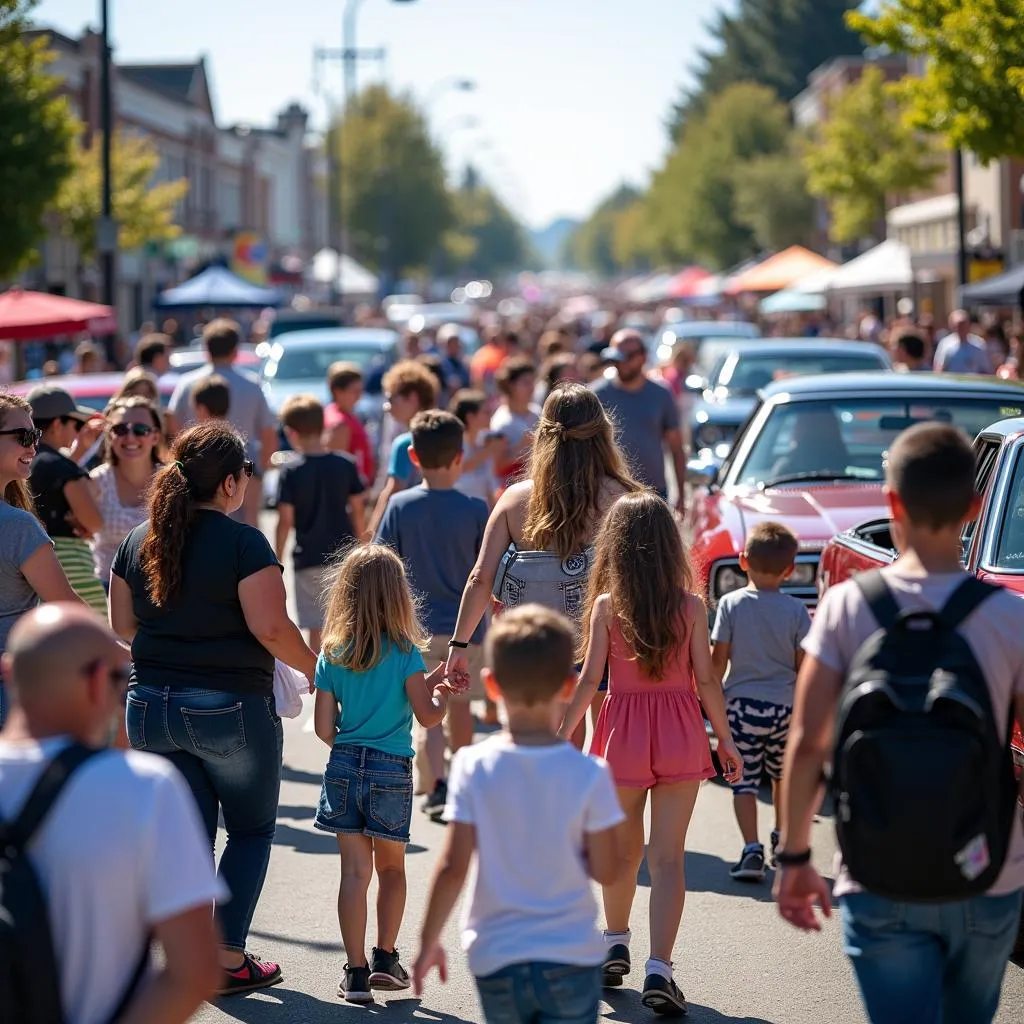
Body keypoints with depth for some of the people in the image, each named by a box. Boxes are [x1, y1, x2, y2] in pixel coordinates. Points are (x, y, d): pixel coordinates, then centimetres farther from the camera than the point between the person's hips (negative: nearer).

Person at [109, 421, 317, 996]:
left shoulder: (139, 541, 5)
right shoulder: (242, 542, -14)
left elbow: (123, 626, 11)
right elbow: (270, 628, -19)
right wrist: (314, 668, -3)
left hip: (152, 707, 5)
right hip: (231, 710, -5)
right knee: (253, 829, 12)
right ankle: (228, 958, 7)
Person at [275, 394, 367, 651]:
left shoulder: (291, 472, -10)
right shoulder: (346, 465, -1)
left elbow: (285, 522, -10)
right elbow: (358, 511, 3)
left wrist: (278, 560, 0)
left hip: (309, 558, -3)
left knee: (316, 628, 4)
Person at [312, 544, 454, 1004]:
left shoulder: (331, 655, 0)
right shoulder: (404, 652, -8)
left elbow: (324, 727, 1)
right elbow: (427, 715, -9)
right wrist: (440, 694, 11)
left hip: (344, 767, 2)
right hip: (392, 770, -2)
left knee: (355, 871, 4)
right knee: (391, 868, 16)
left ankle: (356, 971, 2)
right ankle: (385, 958, 14)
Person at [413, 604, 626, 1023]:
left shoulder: (473, 768, -10)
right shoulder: (589, 775, -11)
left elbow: (453, 867, -10)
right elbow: (607, 870, -5)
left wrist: (428, 942, 1)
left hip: (495, 959, 2)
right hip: (572, 957, -2)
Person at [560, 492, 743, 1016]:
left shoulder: (606, 606, -5)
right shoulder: (691, 607, -4)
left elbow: (589, 680, -6)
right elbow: (706, 681, -3)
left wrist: (561, 735, 3)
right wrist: (726, 739, 7)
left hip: (623, 733, 0)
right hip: (680, 734, 0)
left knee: (623, 849, 19)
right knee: (668, 856, -1)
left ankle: (615, 947, 37)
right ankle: (658, 969, -11)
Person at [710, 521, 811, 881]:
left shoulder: (731, 604, -7)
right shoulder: (796, 610, -5)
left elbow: (718, 659, -6)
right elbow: (804, 665, -1)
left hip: (741, 703, -2)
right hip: (785, 706, 2)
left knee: (744, 781, 1)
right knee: (783, 775, 23)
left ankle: (752, 850, -12)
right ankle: (782, 840, 33)